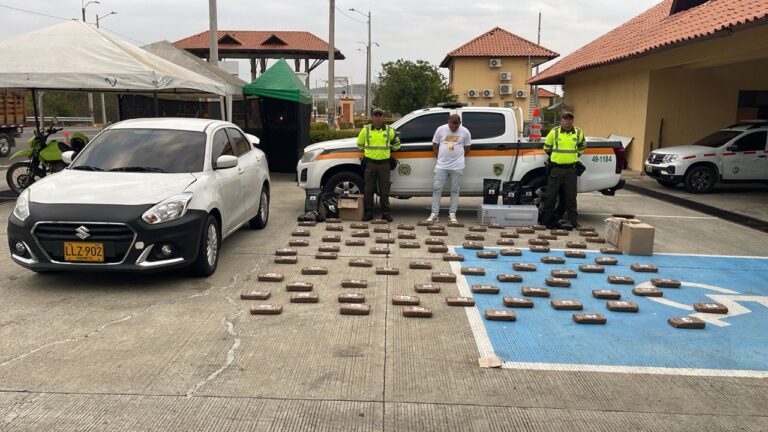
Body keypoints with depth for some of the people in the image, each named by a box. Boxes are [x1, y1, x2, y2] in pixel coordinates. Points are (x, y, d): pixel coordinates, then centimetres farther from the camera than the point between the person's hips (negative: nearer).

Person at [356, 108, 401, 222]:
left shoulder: (390, 130, 5)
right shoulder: (366, 130, 3)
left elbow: (396, 145, 19)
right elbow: (360, 144, 17)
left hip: (384, 164, 0)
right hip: (370, 164, 0)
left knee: (384, 191, 3)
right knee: (368, 190, 3)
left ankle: (386, 213, 10)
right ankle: (368, 213, 11)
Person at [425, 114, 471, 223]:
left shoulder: (465, 132, -1)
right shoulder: (440, 130, -1)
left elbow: (467, 148, 9)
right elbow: (435, 146, 7)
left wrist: (458, 159, 7)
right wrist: (440, 158, 4)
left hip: (457, 167, 0)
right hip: (441, 166, 0)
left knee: (455, 190, 6)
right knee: (437, 188, -1)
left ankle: (452, 214, 14)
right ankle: (434, 214, 4)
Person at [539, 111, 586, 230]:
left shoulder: (578, 133, 5)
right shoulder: (554, 132, -1)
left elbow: (582, 147, 24)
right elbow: (547, 147, 13)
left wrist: (575, 156, 17)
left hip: (571, 169, 1)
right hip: (556, 168, -1)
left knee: (570, 196, 5)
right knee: (550, 195, 2)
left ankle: (572, 220, 13)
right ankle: (546, 219, 12)